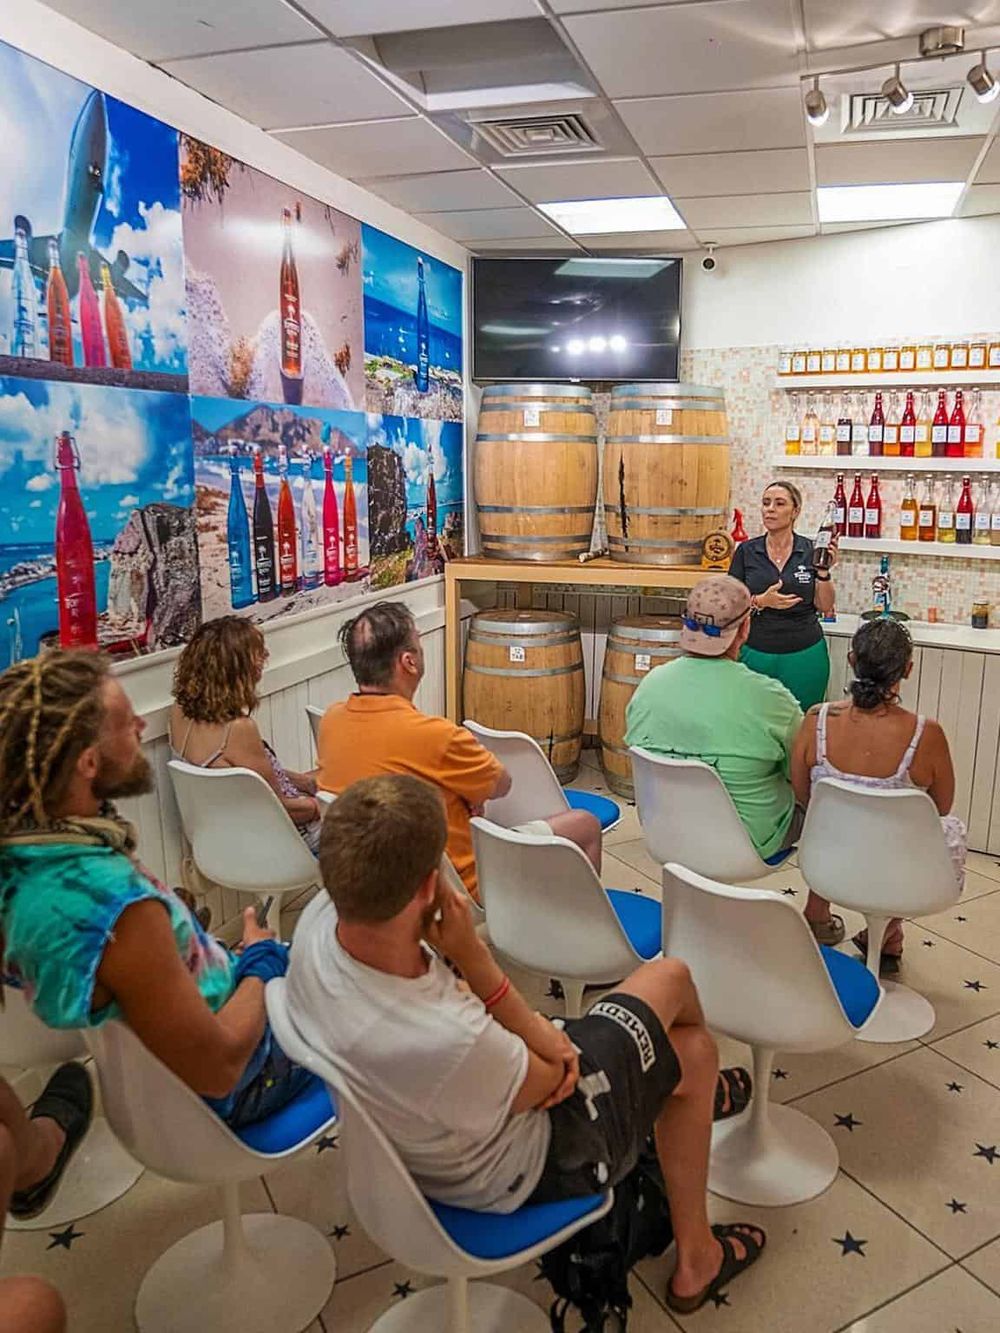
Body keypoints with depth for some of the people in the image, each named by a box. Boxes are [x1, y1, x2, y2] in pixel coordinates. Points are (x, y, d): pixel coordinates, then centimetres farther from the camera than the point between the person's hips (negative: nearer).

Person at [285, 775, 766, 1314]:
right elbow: (547, 1081, -21)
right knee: (694, 1053, 16)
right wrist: (470, 951, -30)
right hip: (526, 1167, -6)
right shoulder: (448, 1045, -45)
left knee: (670, 976, 17)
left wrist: (532, 1027, -17)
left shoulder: (323, 918, -25)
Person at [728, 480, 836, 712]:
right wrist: (761, 601, -17)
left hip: (804, 655, 0)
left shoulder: (811, 550, 0)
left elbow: (825, 607, -1)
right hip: (756, 654, 1)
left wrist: (824, 571, -15)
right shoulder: (746, 551, 2)